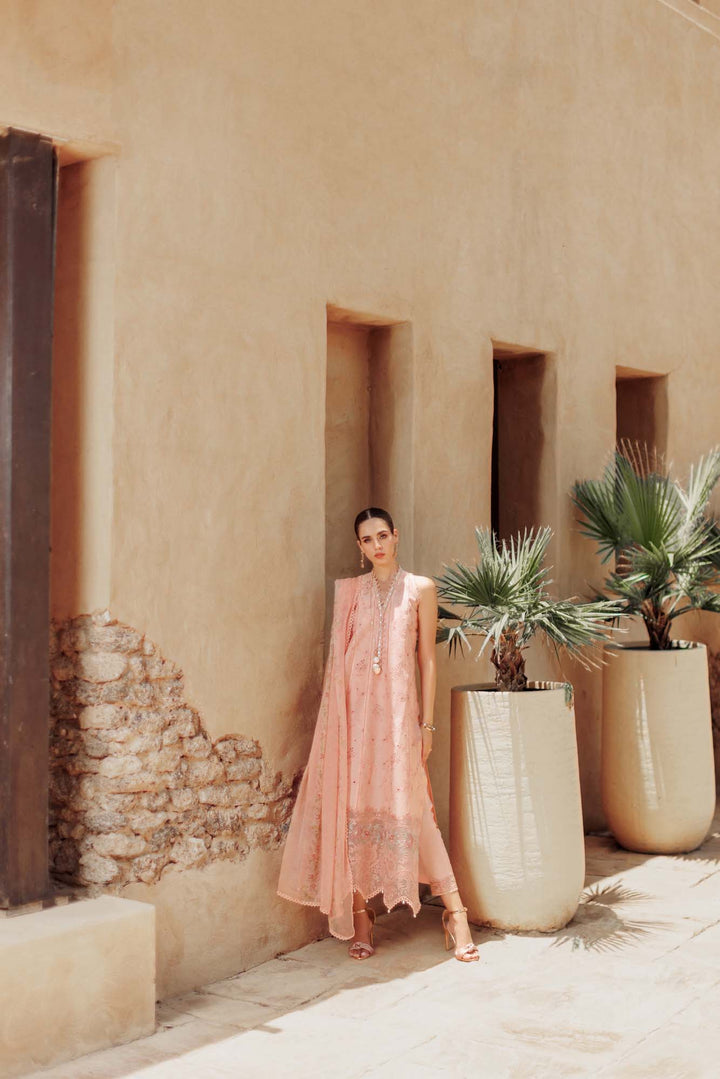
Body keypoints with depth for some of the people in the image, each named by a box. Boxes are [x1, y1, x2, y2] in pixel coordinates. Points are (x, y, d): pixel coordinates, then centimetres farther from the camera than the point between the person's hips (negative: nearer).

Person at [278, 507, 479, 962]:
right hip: (352, 708, 2)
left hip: (397, 708, -2)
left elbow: (428, 659, 5)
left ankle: (455, 913, 1)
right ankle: (359, 918, 8)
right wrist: (333, 717, 5)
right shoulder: (348, 591, 11)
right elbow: (338, 656, 12)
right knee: (352, 808, 0)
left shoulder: (420, 589, 6)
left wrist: (426, 723, 0)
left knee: (409, 808, -6)